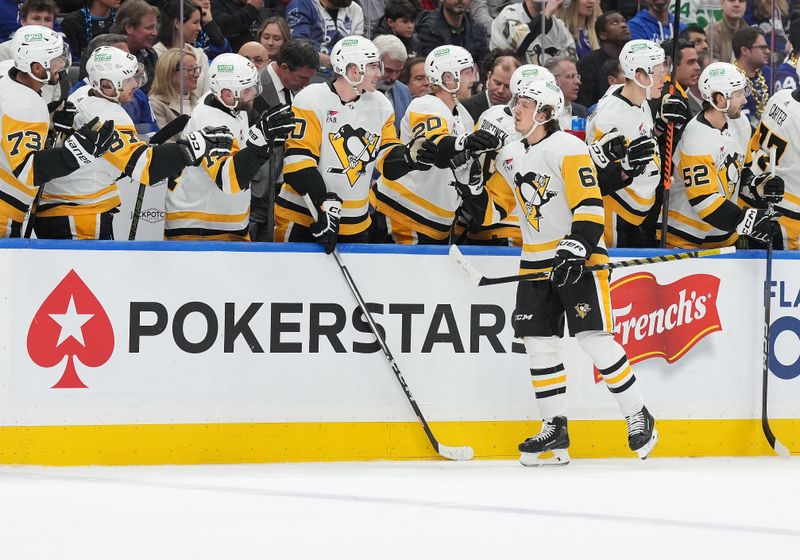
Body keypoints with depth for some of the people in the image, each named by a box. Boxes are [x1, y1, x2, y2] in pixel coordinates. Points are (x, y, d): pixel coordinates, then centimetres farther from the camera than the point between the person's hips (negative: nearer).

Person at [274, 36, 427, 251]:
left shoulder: (380, 105, 6)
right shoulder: (311, 100, -13)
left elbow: (388, 161, 8)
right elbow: (298, 158, -19)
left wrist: (408, 156, -15)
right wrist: (323, 205, -24)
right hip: (302, 216, -6)